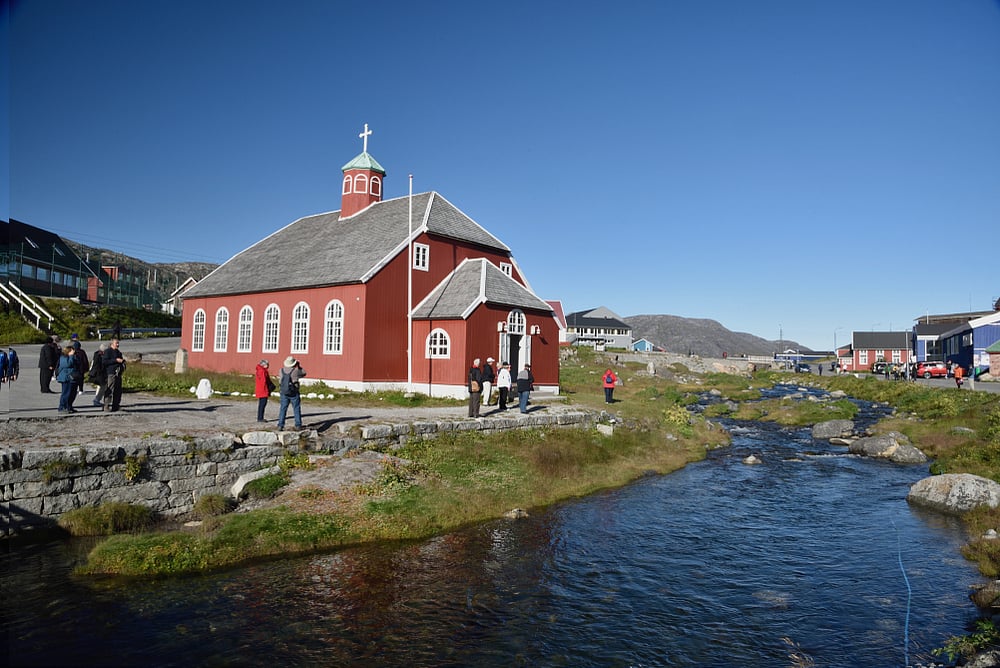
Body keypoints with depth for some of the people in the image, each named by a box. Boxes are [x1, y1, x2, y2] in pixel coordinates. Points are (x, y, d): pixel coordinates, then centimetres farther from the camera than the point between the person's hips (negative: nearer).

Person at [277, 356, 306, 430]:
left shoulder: (282, 370, -1)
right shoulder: (295, 371, -14)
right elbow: (304, 373, 4)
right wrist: (298, 366, 9)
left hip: (284, 393, 3)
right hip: (294, 393, -3)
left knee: (282, 409, 7)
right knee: (297, 409, 7)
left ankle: (280, 425, 1)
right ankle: (298, 425, 8)